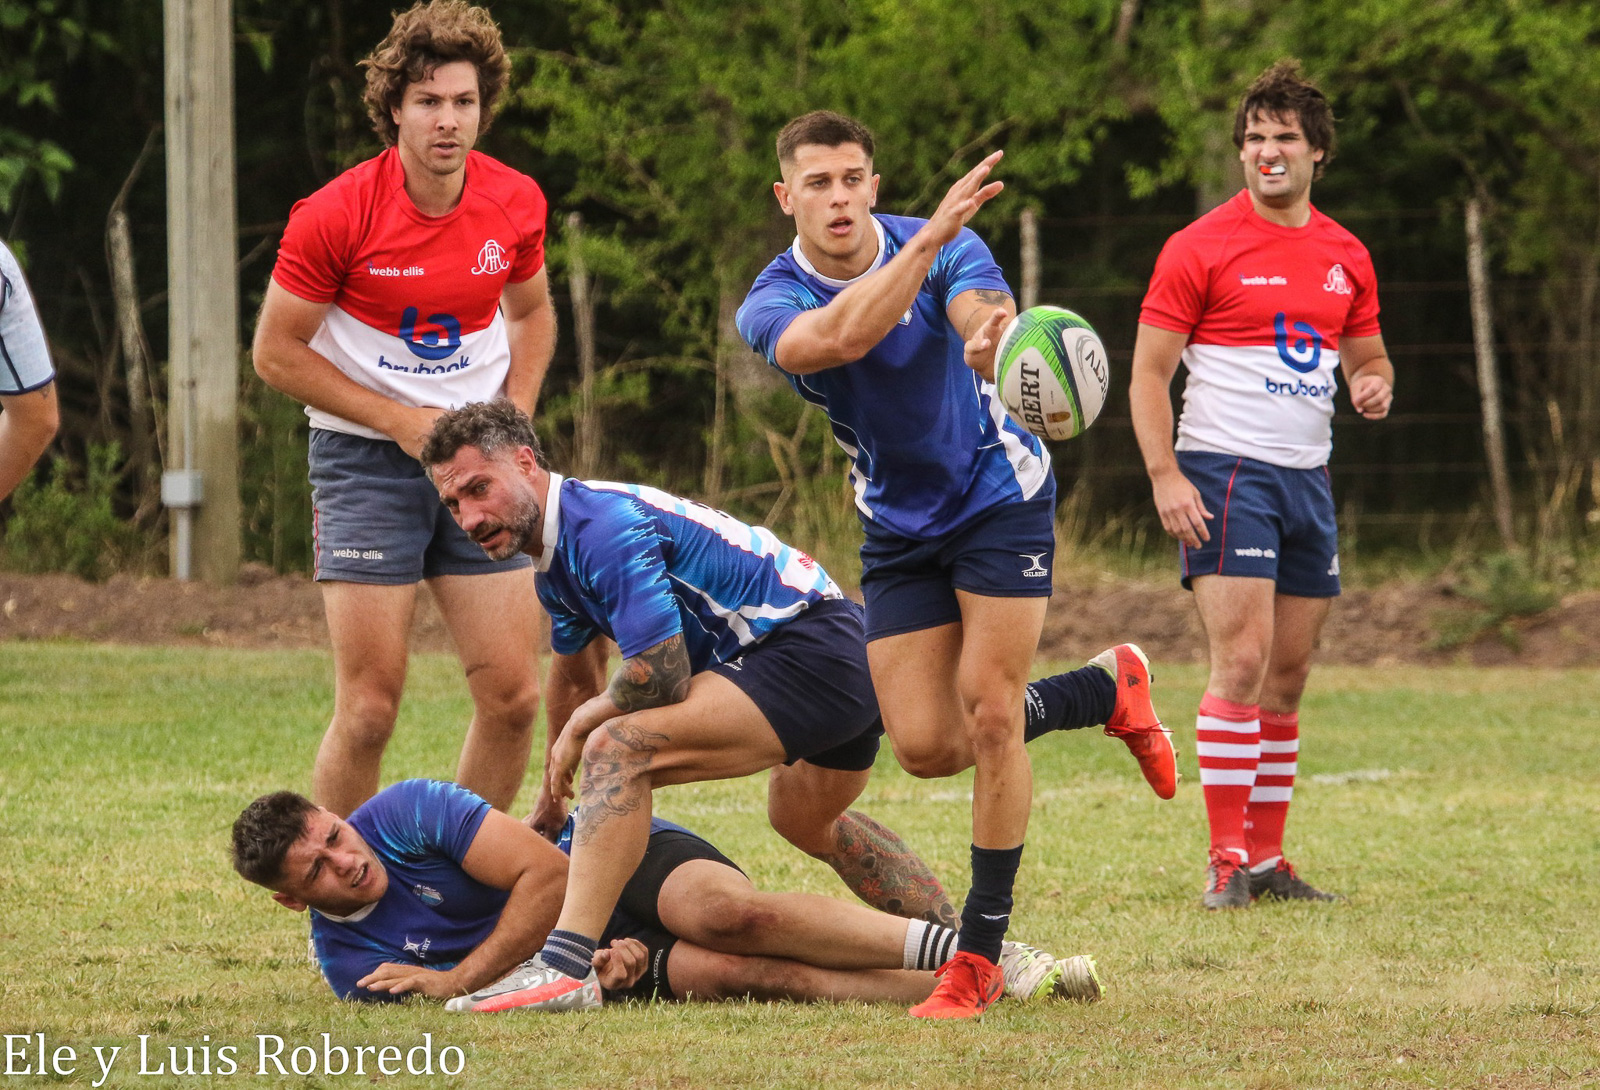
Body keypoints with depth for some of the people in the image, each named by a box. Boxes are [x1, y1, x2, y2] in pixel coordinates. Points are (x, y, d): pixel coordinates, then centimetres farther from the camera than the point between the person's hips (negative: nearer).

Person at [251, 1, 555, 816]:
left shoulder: (515, 204, 0)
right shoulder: (335, 216, -14)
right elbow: (276, 352, -7)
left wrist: (515, 417, 2)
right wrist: (399, 420, -12)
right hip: (366, 464, -4)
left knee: (513, 696, -1)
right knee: (370, 708, -9)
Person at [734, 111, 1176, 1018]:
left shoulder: (949, 250, -17)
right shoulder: (772, 305, -15)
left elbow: (985, 319, -37)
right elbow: (839, 336, -38)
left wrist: (990, 341, -63)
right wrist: (929, 237, -49)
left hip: (998, 494, -3)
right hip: (899, 527, 3)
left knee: (987, 714, -14)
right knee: (924, 743, -4)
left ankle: (981, 951, -3)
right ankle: (1105, 689, 24)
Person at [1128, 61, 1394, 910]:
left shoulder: (1346, 257, 12)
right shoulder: (1201, 249, -5)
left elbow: (1366, 356, 23)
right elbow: (1148, 371, -5)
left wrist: (1375, 386, -2)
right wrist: (1165, 476, -16)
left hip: (1308, 480, 6)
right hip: (1224, 474, -6)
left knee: (1290, 672, 7)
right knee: (1242, 661, -15)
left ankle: (1267, 856, 14)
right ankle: (1227, 861, -13)